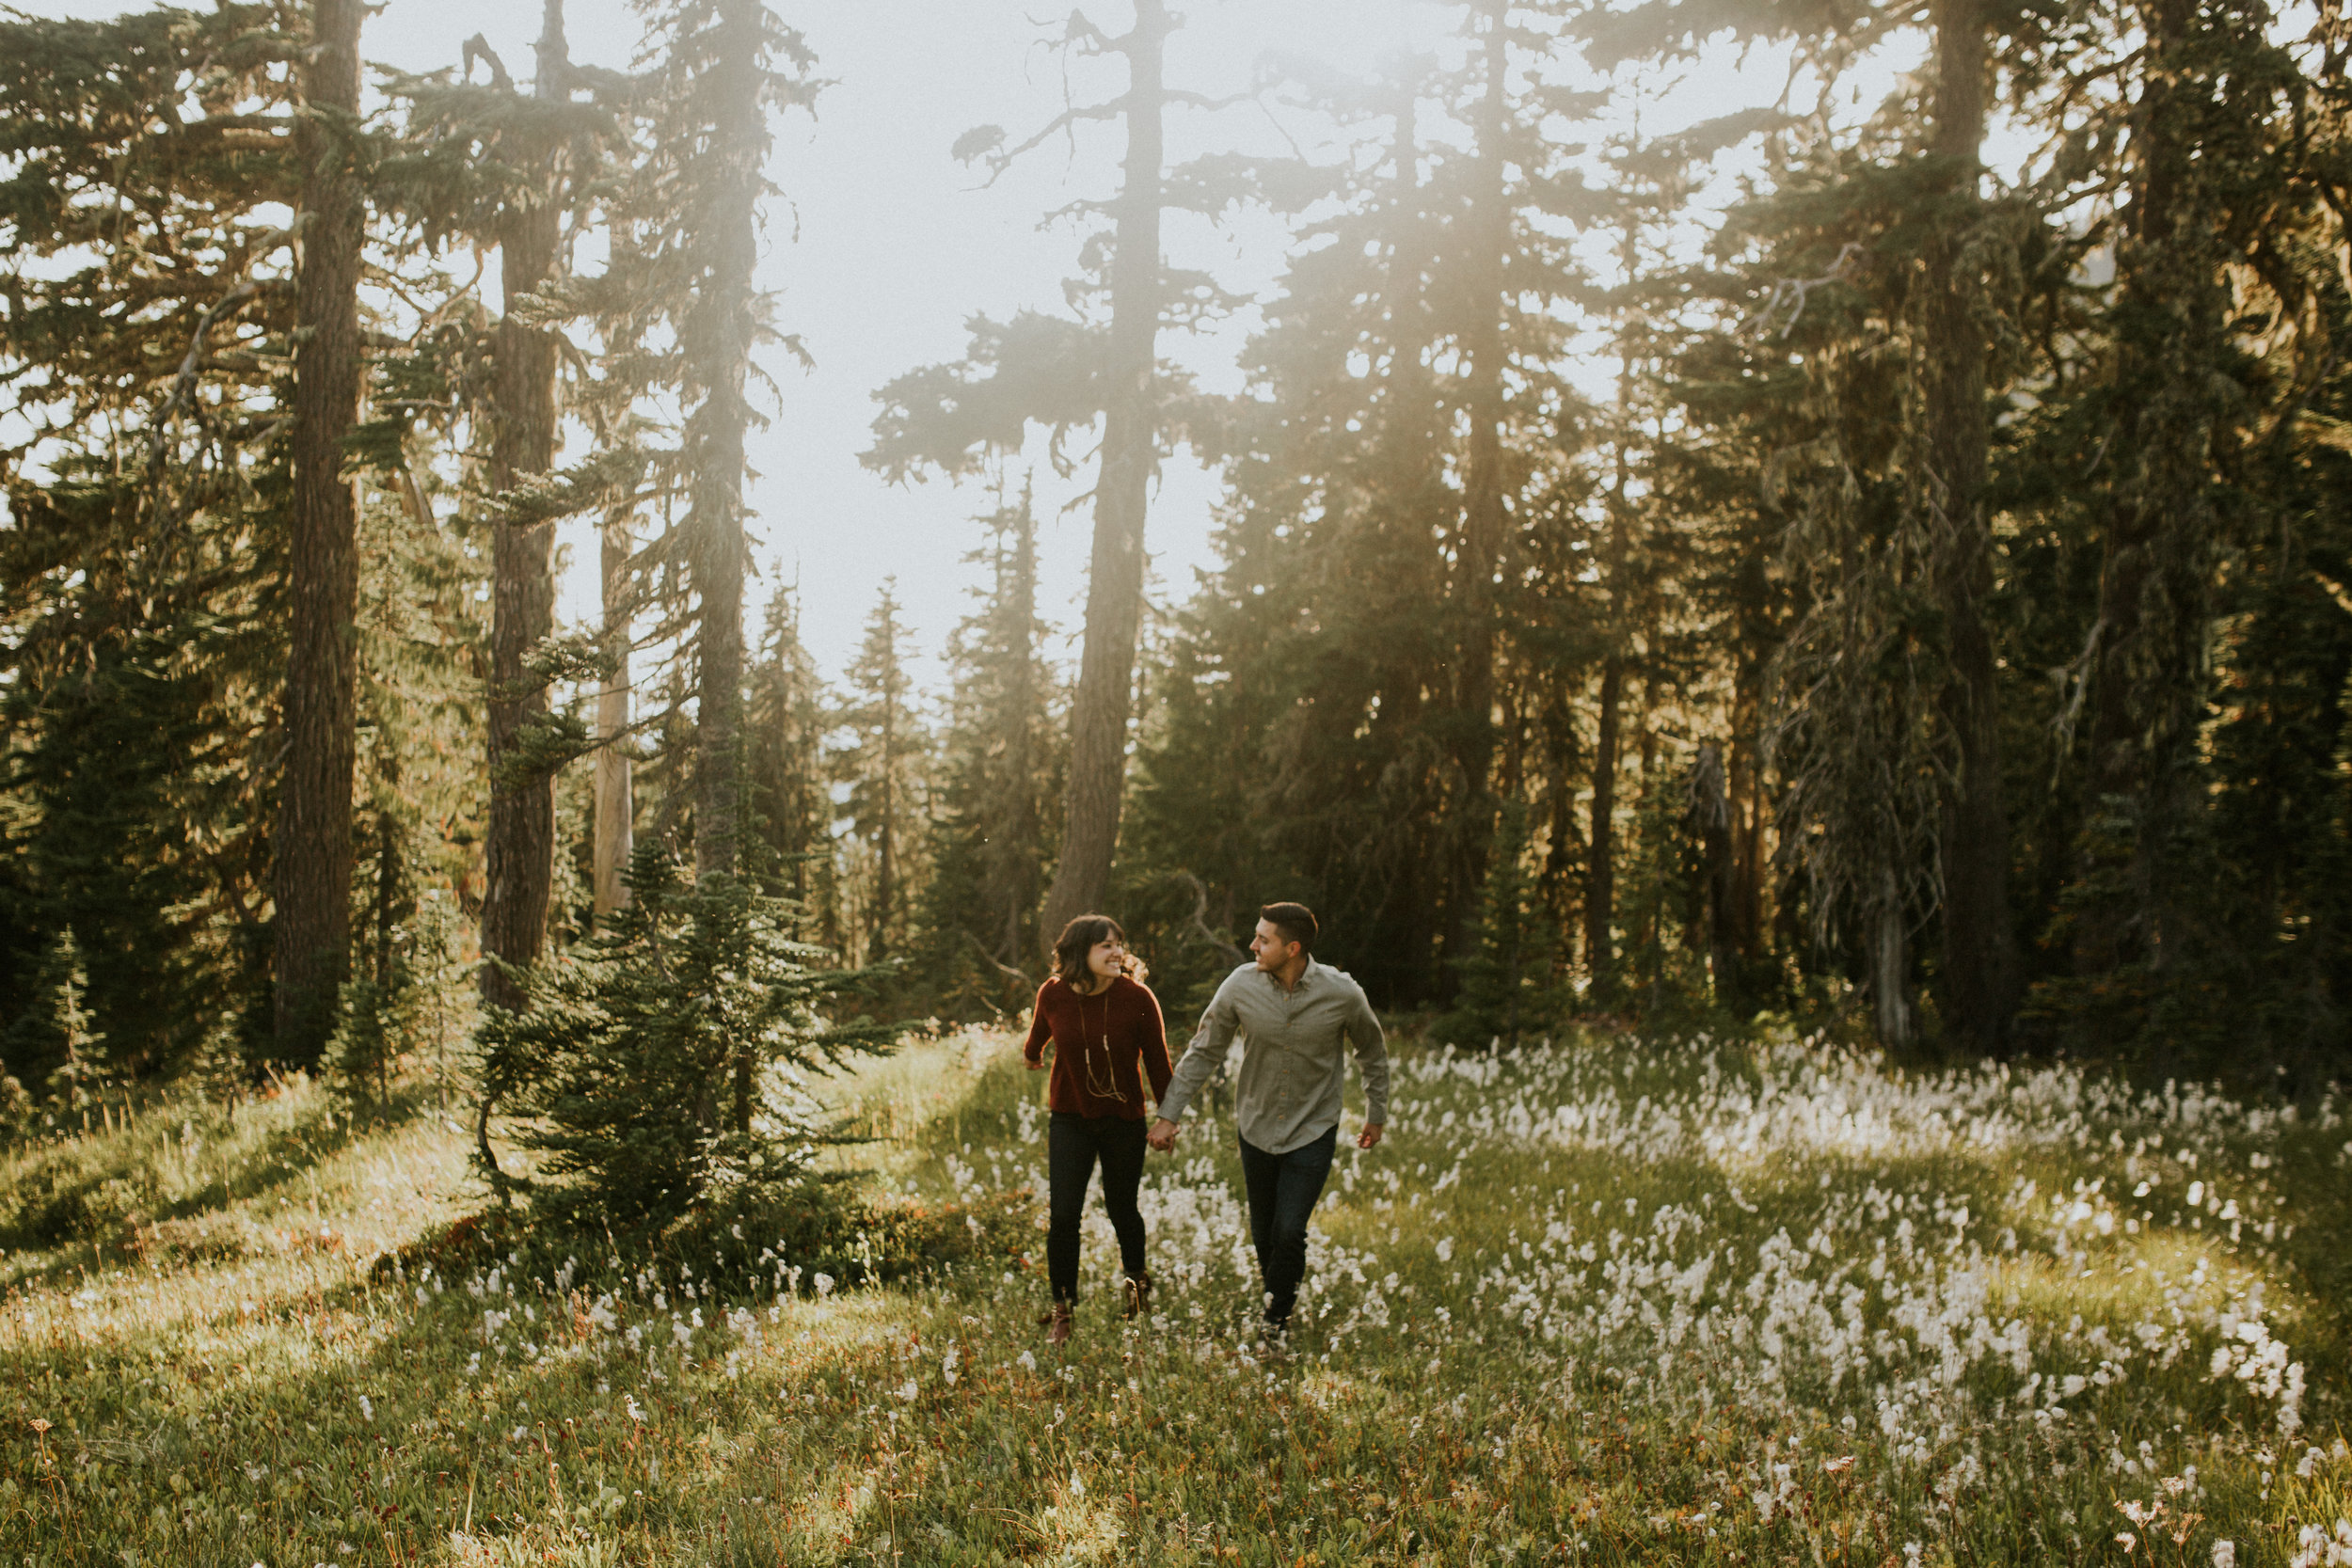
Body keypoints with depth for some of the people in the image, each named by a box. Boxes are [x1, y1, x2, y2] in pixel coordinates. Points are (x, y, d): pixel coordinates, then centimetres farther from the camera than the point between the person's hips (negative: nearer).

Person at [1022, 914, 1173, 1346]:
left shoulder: (1137, 997, -18)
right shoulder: (1053, 995, -12)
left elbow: (1157, 1062, -7)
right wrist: (1032, 1055, 32)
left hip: (1123, 1121, -1)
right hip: (1070, 1119, 1)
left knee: (1121, 1209, 12)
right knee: (1063, 1213, -8)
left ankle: (1137, 1280, 42)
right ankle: (1062, 1310, 8)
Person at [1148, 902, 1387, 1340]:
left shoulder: (1342, 994, -17)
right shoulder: (1241, 985, -14)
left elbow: (1372, 1052, 4)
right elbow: (1203, 1053, -2)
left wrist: (1376, 1114, 13)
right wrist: (1168, 1114, -3)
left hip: (1313, 1132, -2)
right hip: (1256, 1127, 2)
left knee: (1289, 1232, -10)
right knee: (1264, 1233, 13)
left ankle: (1277, 1322, 10)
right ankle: (1275, 1283, 42)